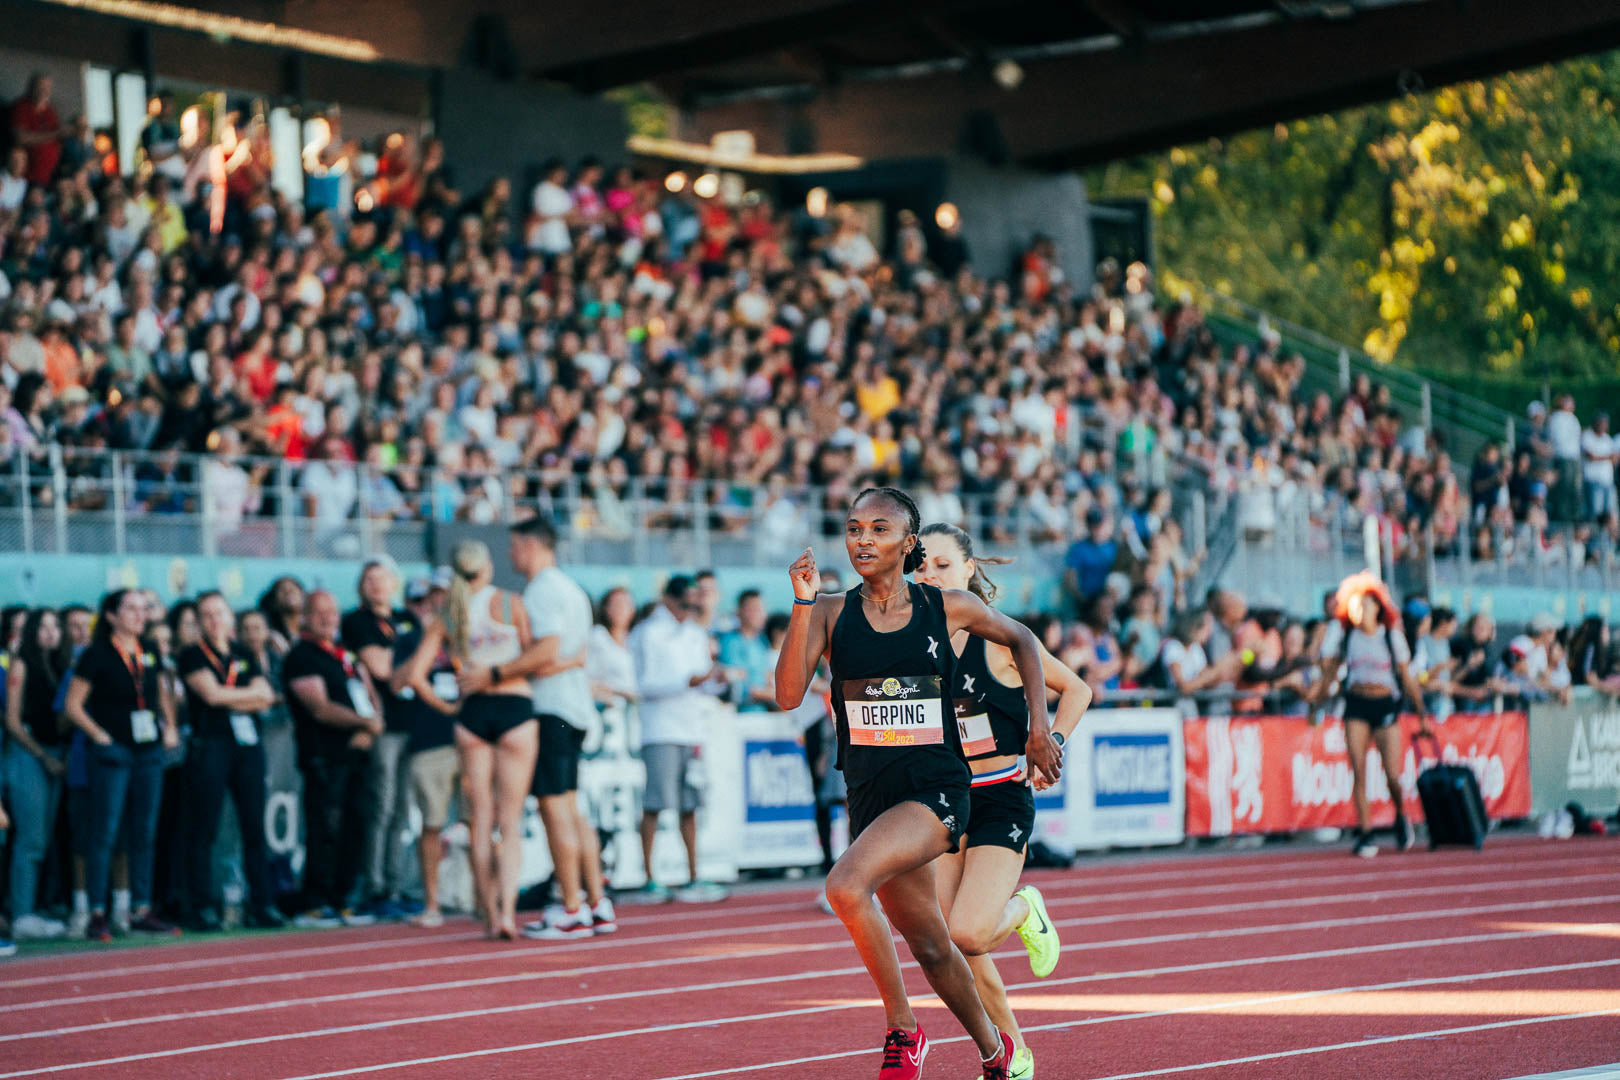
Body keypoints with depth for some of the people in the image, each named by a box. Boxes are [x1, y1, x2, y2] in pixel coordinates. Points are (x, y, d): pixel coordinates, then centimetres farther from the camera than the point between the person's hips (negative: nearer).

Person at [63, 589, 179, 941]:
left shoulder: (149, 654, 11)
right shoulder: (97, 655, -6)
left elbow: (162, 694, 26)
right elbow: (73, 706, -5)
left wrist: (170, 727, 12)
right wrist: (99, 736, -10)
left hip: (149, 752, 6)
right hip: (112, 754, -6)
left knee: (144, 833, 8)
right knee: (105, 833, -5)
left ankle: (141, 910, 13)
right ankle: (97, 914, -4)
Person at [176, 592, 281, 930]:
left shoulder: (245, 657, 18)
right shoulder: (192, 656, 4)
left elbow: (266, 699, 6)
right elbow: (211, 693, -9)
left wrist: (229, 699, -7)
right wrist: (253, 693, 2)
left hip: (249, 745, 4)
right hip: (210, 746, -4)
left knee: (254, 827, 2)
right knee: (204, 830, -5)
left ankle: (261, 905, 5)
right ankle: (202, 907, -3)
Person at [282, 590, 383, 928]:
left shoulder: (347, 654, 20)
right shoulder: (300, 658, -4)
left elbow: (372, 697, 17)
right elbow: (320, 708, -13)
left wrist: (370, 730, -3)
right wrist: (365, 722, -14)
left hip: (358, 752, 7)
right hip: (324, 757, -7)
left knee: (355, 828, 6)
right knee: (325, 830, -10)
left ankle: (342, 903, 13)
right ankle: (314, 906, -7)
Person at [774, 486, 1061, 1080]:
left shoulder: (949, 608, -2)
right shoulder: (832, 613, 0)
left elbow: (1022, 640, 17)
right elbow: (789, 695, -13)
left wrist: (1038, 727, 12)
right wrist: (802, 604, -20)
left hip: (936, 790, -4)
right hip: (870, 795, 4)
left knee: (847, 886, -29)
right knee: (931, 948, 16)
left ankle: (902, 1030, -14)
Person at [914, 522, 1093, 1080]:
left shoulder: (997, 637, -7)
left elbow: (1076, 689, 3)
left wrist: (1050, 748, -7)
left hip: (1002, 798, -4)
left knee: (969, 933, -19)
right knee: (947, 940, -1)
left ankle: (1024, 909, 17)